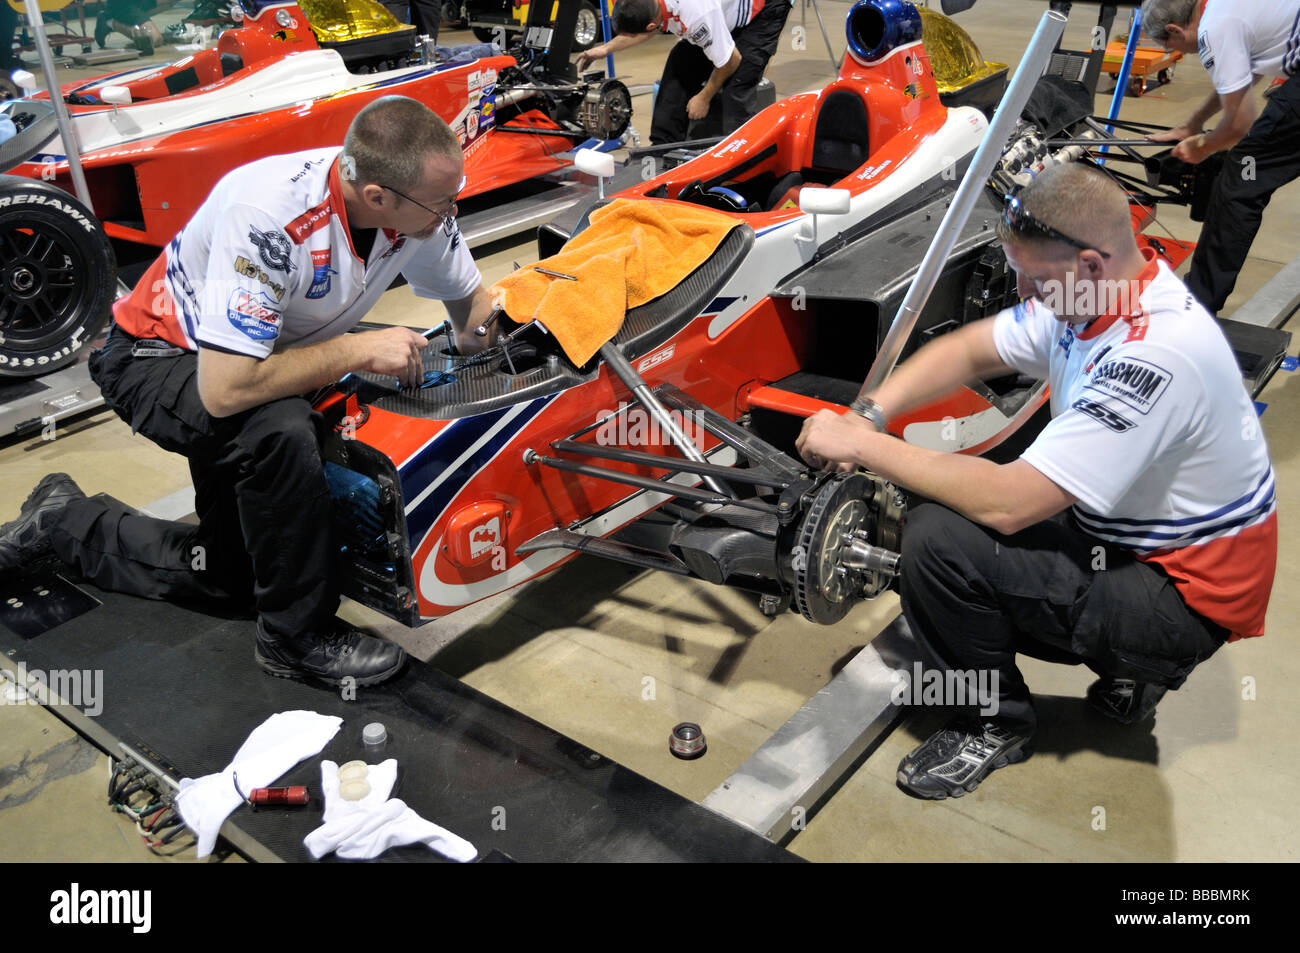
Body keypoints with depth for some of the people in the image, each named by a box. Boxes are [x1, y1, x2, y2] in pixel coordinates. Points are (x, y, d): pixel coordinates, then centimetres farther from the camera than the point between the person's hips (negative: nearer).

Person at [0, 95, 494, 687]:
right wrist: (362, 349, -36)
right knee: (278, 430, -40)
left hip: (261, 355, 7)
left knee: (229, 576, 9)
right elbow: (225, 389, -42)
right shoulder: (268, 216, -39)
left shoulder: (420, 203, -18)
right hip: (162, 358, -7)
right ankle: (298, 637, -18)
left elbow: (470, 299, 3)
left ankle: (61, 522, 31)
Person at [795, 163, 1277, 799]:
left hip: (1184, 597, -9)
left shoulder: (1157, 354, -32)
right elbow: (967, 350, 5)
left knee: (939, 541, -25)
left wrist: (865, 448, -27)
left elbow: (1008, 503, -34)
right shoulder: (1088, 296, -4)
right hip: (1119, 532, 9)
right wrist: (868, 414, -11)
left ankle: (995, 725, 3)